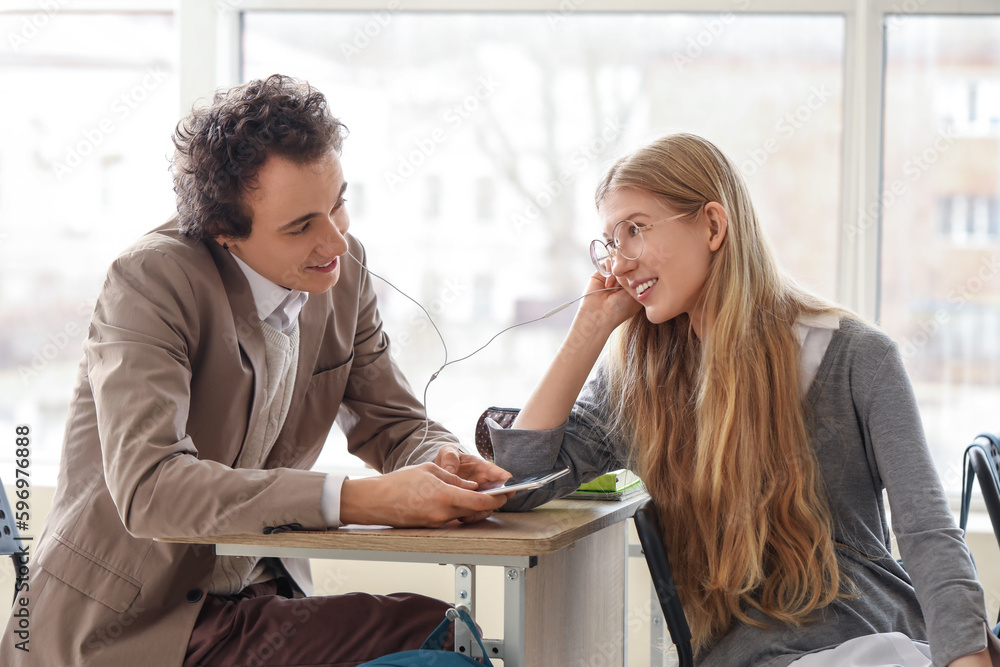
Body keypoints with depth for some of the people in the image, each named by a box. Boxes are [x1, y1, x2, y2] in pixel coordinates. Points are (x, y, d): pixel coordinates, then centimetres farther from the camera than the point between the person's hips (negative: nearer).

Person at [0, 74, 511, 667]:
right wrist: (358, 500, -36)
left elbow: (397, 428, 12)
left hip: (257, 597, 7)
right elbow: (147, 487, -30)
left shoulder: (343, 270, 2)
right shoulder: (152, 280, -18)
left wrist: (446, 462, -13)